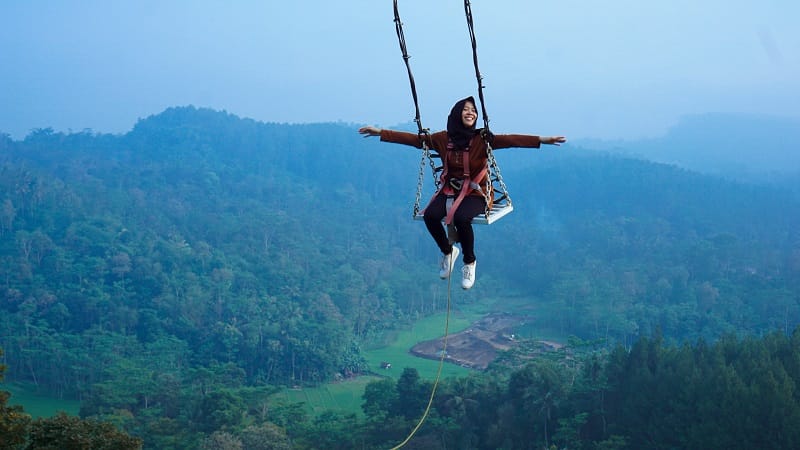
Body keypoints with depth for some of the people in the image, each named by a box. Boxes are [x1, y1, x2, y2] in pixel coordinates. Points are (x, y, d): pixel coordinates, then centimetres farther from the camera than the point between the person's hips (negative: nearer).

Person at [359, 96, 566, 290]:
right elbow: (414, 139, 7)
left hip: (475, 193, -3)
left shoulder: (482, 139, -7)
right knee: (430, 215, -26)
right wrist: (380, 132, 4)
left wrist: (541, 139, -35)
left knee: (461, 218, -34)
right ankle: (447, 251, 6)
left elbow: (509, 140, -20)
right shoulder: (444, 139, 3)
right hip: (449, 191, 3)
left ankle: (470, 262, -5)